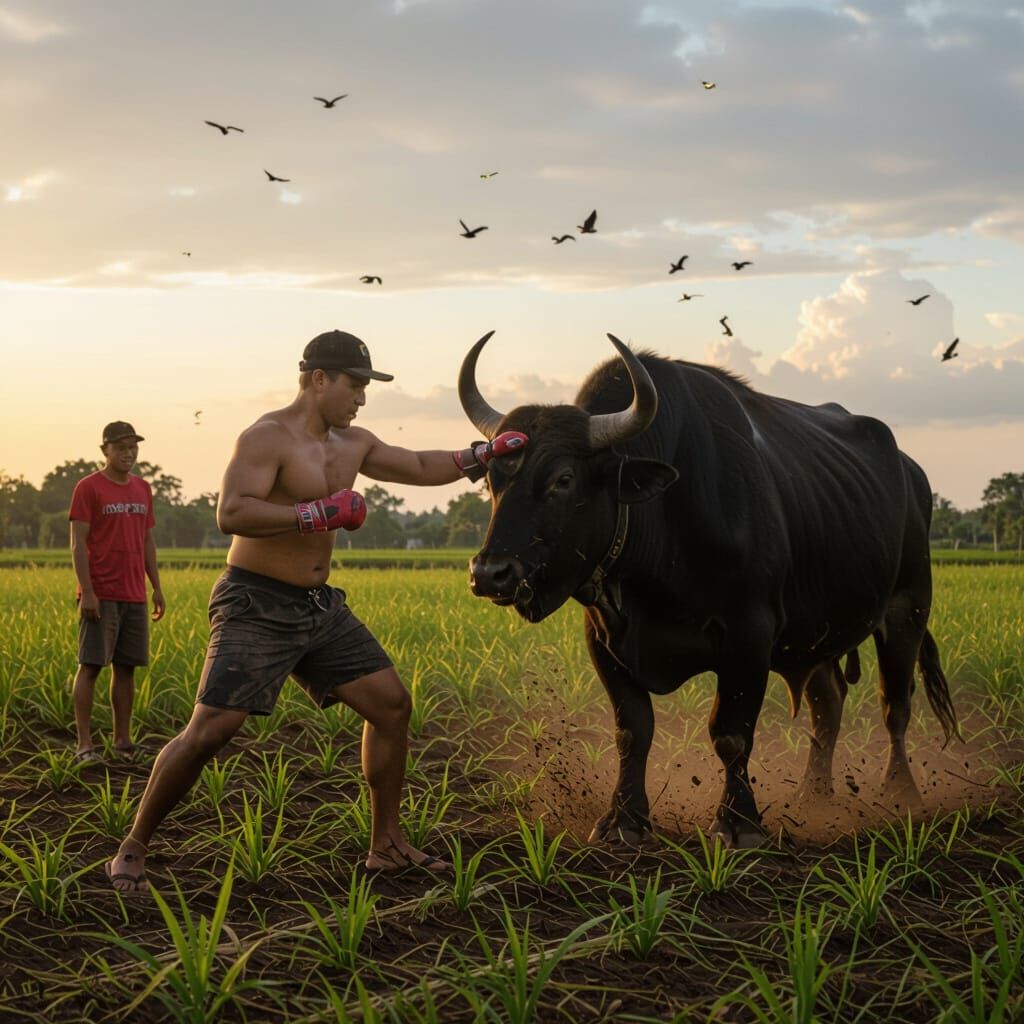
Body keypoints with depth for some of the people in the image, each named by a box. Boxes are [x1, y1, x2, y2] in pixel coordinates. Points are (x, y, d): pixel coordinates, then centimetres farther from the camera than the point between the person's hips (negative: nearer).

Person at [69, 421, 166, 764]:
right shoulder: (88, 488, -4)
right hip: (101, 596, -6)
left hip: (135, 596, 6)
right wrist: (87, 591, -15)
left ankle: (123, 740, 13)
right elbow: (78, 543, -8)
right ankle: (84, 744, -5)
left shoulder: (142, 489, 15)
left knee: (126, 668, 7)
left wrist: (157, 588, 14)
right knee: (90, 666, -5)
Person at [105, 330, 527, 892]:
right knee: (209, 731, -15)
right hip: (255, 607, -8)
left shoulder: (353, 444, 11)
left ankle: (386, 844, 18)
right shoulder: (268, 438, -14)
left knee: (391, 702, 6)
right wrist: (318, 514, -28)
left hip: (319, 607, 8)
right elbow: (231, 514, -27)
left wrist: (484, 453, 17)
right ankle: (132, 850, 1)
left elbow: (420, 468, 25)